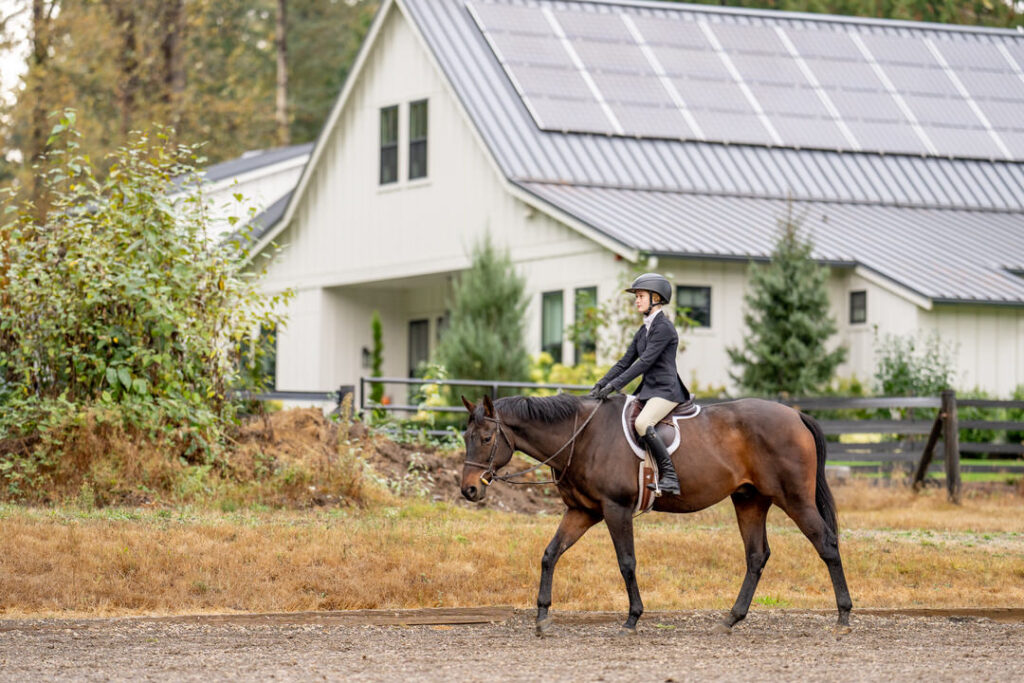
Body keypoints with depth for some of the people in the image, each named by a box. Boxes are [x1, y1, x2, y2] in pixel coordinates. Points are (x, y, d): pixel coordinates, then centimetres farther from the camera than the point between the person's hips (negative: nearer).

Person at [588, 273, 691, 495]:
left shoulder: (664, 328, -12)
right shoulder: (643, 331, 17)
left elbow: (644, 362, -20)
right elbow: (625, 361, 16)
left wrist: (614, 386, -23)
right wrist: (600, 384, 4)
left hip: (666, 390, -10)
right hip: (648, 389, 10)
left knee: (642, 423, -32)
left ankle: (669, 477, -30)